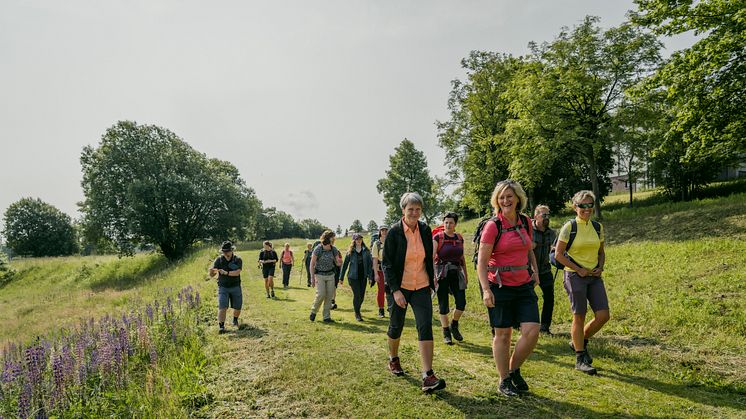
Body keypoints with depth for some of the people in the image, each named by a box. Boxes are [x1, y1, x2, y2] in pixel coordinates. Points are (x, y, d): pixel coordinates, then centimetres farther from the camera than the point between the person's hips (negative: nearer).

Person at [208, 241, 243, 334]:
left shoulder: (237, 260, -6)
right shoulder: (219, 260, -5)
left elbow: (237, 272, -20)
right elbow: (211, 275, -9)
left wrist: (226, 273, -32)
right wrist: (212, 271, -32)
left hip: (235, 287, 1)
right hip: (223, 287, -1)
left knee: (237, 307, 10)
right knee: (222, 307, -14)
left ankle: (235, 320, 39)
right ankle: (221, 326, -9)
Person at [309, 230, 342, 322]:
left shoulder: (334, 249, -2)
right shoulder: (318, 249, -14)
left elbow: (337, 263, 5)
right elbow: (312, 264, -8)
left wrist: (339, 262, -19)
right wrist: (312, 277, -10)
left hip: (330, 274, 4)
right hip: (320, 275, -4)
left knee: (329, 296, 1)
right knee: (321, 294, -14)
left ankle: (327, 317, 11)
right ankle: (313, 312, 12)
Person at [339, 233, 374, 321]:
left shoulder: (366, 251, 3)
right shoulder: (350, 251, 0)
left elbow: (370, 263, 3)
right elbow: (345, 264, 4)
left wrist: (370, 276, -3)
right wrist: (341, 277, 3)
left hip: (363, 277, 2)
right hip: (353, 277, -2)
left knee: (362, 295, 8)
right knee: (357, 295, -8)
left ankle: (357, 309, 33)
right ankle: (357, 314, 8)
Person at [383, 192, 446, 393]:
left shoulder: (425, 230, 0)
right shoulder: (394, 232, -12)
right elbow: (387, 263, -12)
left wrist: (432, 281, 15)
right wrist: (395, 290, -19)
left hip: (421, 287, 3)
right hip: (399, 287, -2)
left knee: (425, 327, -10)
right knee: (396, 326, 13)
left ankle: (428, 376, -12)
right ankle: (393, 360, 40)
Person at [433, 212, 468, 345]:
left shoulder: (459, 238, 9)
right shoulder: (437, 237, -5)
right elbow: (432, 256, -13)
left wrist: (466, 274, 20)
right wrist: (432, 275, -22)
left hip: (456, 273, 4)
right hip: (442, 273, -4)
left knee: (461, 303, -4)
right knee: (443, 305, 1)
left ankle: (454, 325, 23)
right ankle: (446, 334, 16)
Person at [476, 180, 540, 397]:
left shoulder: (526, 222, 6)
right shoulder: (493, 226, -10)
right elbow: (481, 261, -12)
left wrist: (535, 271, 8)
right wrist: (486, 290, -20)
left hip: (524, 285, 5)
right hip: (499, 286, -5)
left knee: (532, 331, -3)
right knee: (502, 334, 6)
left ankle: (514, 370, 22)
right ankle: (504, 381, 23)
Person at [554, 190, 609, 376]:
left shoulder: (598, 227, 8)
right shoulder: (569, 227, -8)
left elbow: (601, 252, 19)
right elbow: (558, 254, -8)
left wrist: (600, 268, 0)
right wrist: (578, 269, -13)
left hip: (594, 277, 6)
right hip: (575, 276, -5)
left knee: (603, 315, 0)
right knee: (579, 317, 0)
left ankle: (579, 342, 25)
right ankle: (580, 359, 13)